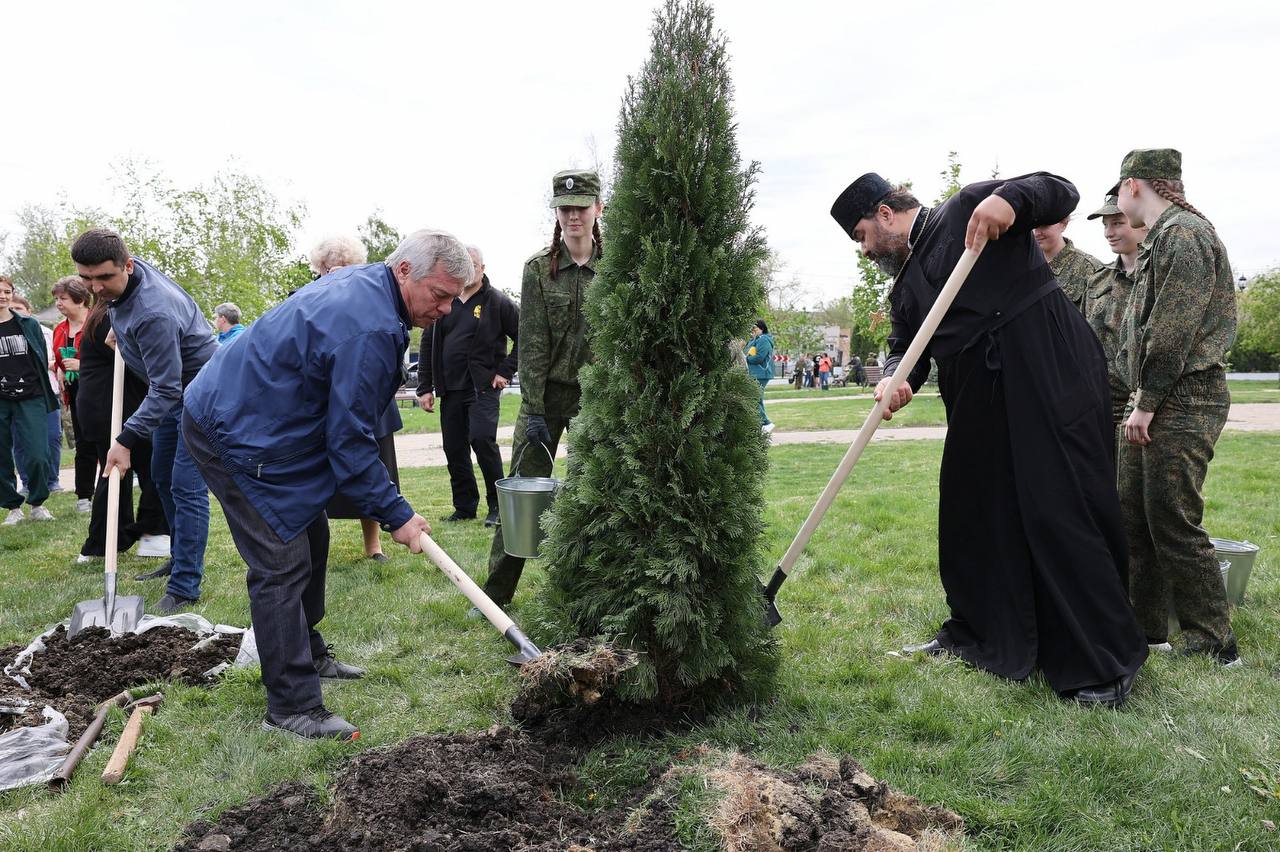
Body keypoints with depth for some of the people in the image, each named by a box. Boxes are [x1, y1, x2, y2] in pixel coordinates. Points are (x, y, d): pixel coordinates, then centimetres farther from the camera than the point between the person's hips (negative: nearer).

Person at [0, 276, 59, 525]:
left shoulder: (29, 324, 7)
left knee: (37, 456, -8)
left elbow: (43, 361, 10)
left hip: (30, 399, 0)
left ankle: (37, 504, 10)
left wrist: (44, 395, 7)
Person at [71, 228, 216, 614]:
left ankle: (184, 588, -10)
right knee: (162, 478, 17)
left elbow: (164, 390, -33)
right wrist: (121, 332, 12)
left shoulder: (153, 314, -34)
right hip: (172, 386, 10)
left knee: (186, 487, -13)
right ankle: (182, 560, 30)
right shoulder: (127, 275, -7)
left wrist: (126, 440, -33)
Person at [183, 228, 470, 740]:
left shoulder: (362, 281, 4)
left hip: (253, 421, 11)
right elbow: (349, 441, -24)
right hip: (233, 435, -11)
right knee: (281, 564, -10)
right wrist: (395, 515, -16)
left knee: (309, 539, 17)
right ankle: (292, 707, -4)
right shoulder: (370, 329, -28)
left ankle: (307, 655, 32)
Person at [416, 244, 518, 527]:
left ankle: (497, 505, -3)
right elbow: (427, 346, 13)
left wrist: (506, 371, -7)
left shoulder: (497, 301, -3)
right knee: (454, 450, 7)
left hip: (483, 387, -5)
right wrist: (424, 387, 7)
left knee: (483, 440, -18)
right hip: (450, 390, 5)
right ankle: (464, 507, 20)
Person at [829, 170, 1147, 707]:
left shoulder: (966, 208, 2)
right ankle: (982, 636, 31)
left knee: (1061, 509, -8)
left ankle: (1105, 662, 3)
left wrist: (1008, 197, -22)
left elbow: (1059, 191, -2)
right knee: (972, 512, 13)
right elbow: (905, 347, 11)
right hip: (980, 398, 8)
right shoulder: (904, 287, 20)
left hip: (1048, 368, -8)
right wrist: (894, 379, -11)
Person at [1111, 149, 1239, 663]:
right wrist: (1141, 400, 14)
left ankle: (1214, 645, 5)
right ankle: (1145, 628, 23)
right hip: (1155, 403, 10)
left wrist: (1147, 402, -17)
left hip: (1182, 403, -10)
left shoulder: (1183, 233, -11)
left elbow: (1176, 329, -19)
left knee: (1174, 524, -6)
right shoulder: (1161, 239, 20)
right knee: (1134, 515, 13)